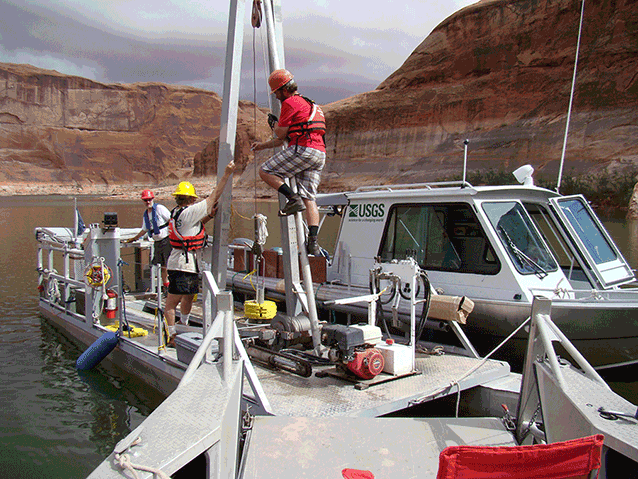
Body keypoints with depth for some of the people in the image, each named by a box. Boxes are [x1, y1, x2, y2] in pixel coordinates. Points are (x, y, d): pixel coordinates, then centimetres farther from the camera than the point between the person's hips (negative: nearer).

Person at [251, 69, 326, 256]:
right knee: (309, 198, 5)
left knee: (265, 171, 3)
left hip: (302, 149, -9)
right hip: (320, 154, 9)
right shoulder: (307, 104, 31)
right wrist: (263, 145, 36)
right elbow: (284, 138, 33)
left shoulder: (290, 103, 0)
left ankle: (293, 198, -13)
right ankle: (313, 241, -4)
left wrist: (274, 123, 21)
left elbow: (281, 134, -1)